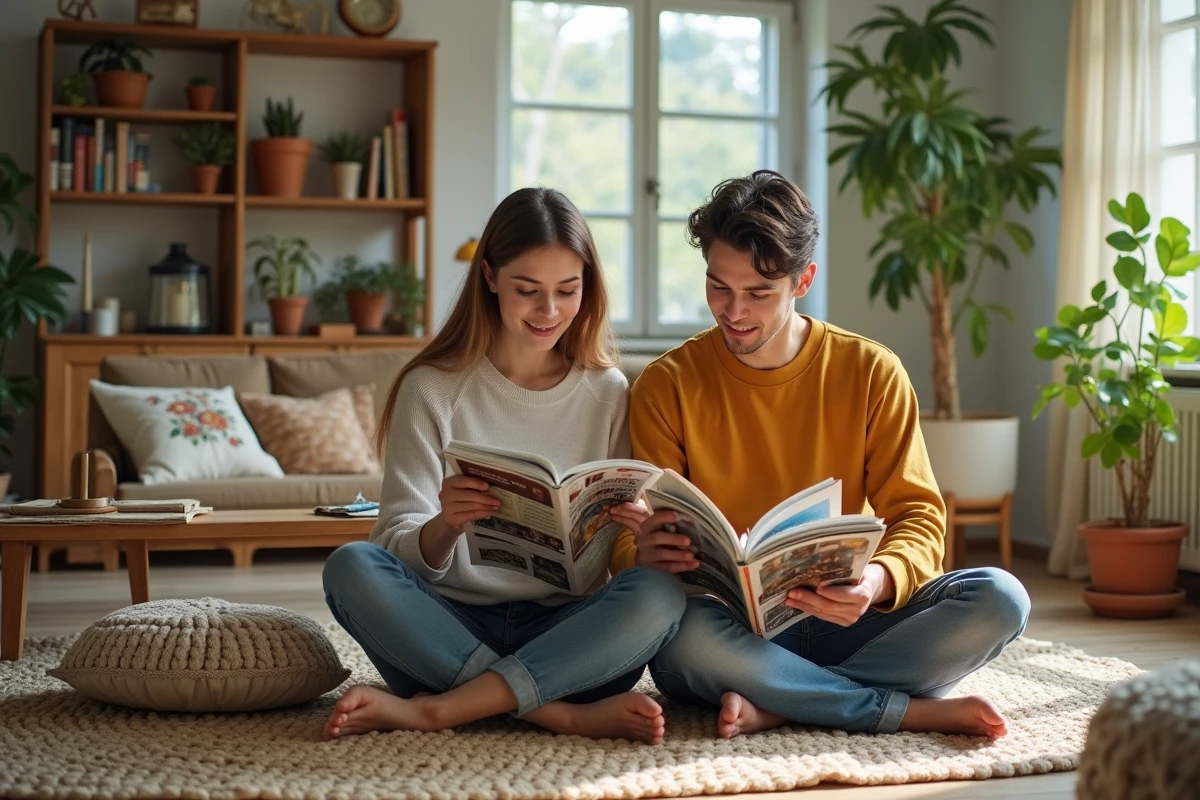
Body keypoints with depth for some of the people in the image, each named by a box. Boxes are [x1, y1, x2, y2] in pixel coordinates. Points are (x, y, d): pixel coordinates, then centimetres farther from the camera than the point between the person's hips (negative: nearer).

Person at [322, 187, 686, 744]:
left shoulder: (609, 395, 8)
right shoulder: (432, 388, 3)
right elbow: (401, 549, -3)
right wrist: (444, 527, -26)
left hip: (564, 636, 1)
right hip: (453, 628, 0)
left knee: (659, 594, -28)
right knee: (350, 567, -27)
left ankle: (433, 709, -26)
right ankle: (567, 715, -27)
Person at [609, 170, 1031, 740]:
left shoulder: (871, 373, 2)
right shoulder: (667, 386, -1)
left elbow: (919, 516, -3)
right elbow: (631, 544, -4)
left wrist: (877, 582, -26)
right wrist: (646, 557, -30)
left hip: (842, 623, 2)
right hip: (728, 631, -2)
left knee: (999, 598, -23)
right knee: (688, 633, -38)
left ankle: (782, 706, -23)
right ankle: (913, 711, -22)